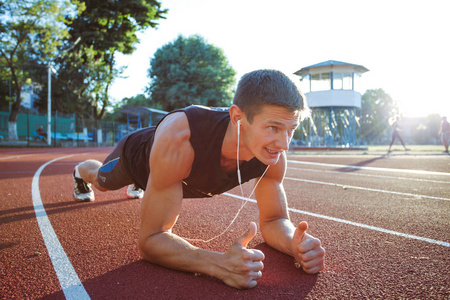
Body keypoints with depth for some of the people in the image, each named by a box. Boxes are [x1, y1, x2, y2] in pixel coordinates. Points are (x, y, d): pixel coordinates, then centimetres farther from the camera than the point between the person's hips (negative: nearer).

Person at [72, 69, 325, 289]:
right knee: (102, 181, 33)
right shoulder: (179, 137, -53)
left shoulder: (273, 152, -38)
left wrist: (295, 244, -48)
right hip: (136, 156, -3)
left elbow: (273, 221, -25)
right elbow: (151, 239, -49)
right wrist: (220, 265, -64)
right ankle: (81, 172, 71)